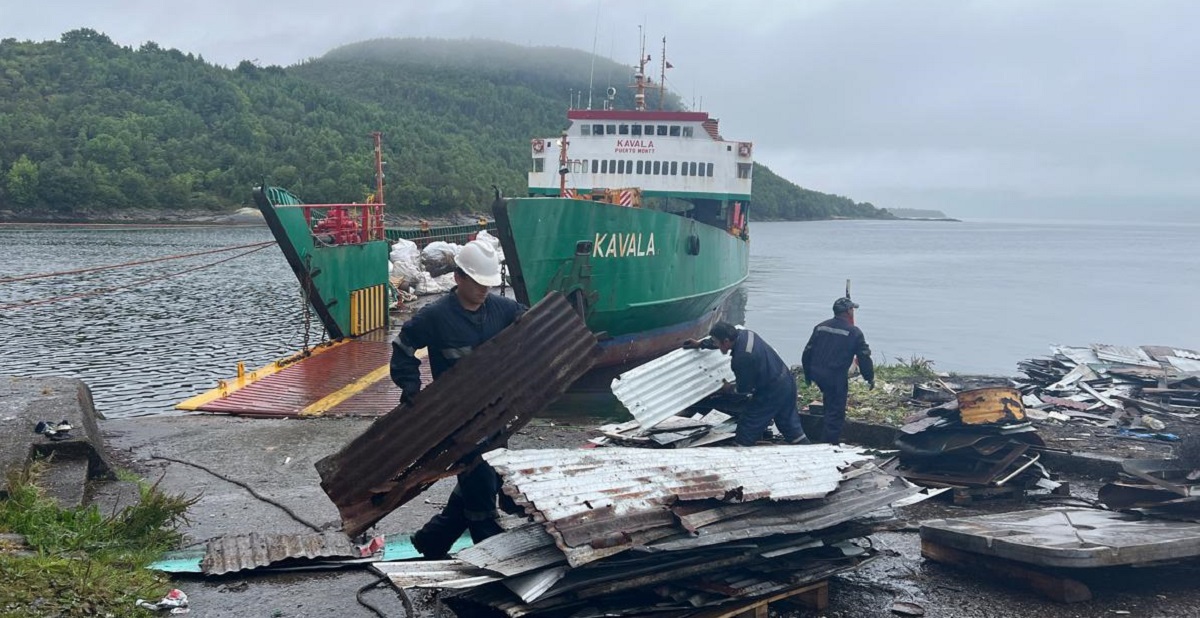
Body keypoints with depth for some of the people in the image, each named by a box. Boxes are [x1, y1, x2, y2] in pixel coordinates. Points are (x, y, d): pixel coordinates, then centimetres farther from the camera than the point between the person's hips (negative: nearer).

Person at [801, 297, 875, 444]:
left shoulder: (820, 327, 8)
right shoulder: (854, 333, -7)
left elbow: (807, 352, 12)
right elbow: (864, 357, -5)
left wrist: (807, 374, 21)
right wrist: (870, 378, 7)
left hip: (817, 375, 6)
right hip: (836, 377, -6)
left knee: (830, 403, 26)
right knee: (836, 411, 3)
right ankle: (830, 442, 4)